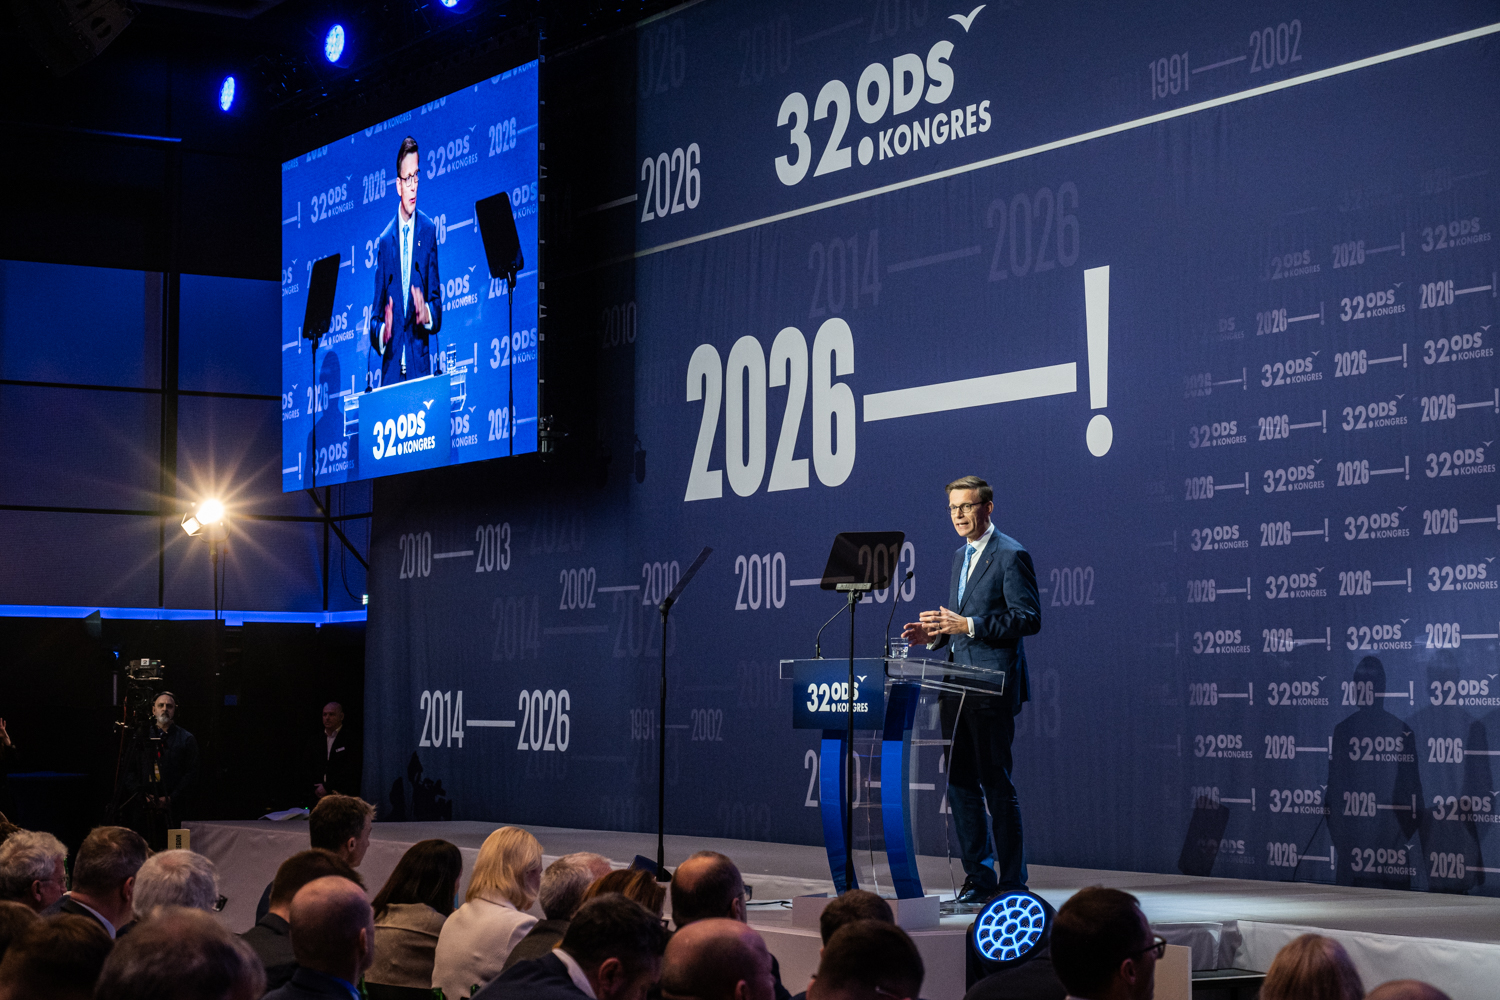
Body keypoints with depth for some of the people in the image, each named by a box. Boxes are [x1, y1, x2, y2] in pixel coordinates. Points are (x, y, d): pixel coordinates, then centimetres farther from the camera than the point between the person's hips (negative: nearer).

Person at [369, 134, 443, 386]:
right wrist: (382, 331, -15)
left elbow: (438, 304, 4)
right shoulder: (385, 240, 7)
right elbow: (375, 315, 7)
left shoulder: (429, 231, 4)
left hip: (420, 364, -1)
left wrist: (427, 313, -19)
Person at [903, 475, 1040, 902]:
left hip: (991, 689, -9)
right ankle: (978, 877, 17)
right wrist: (935, 633, 7)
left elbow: (1029, 618, -15)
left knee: (997, 786, -5)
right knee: (960, 784, 9)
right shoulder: (961, 556, 18)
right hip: (957, 687, 9)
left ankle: (1012, 881, 2)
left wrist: (968, 625, -21)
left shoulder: (1011, 555, -8)